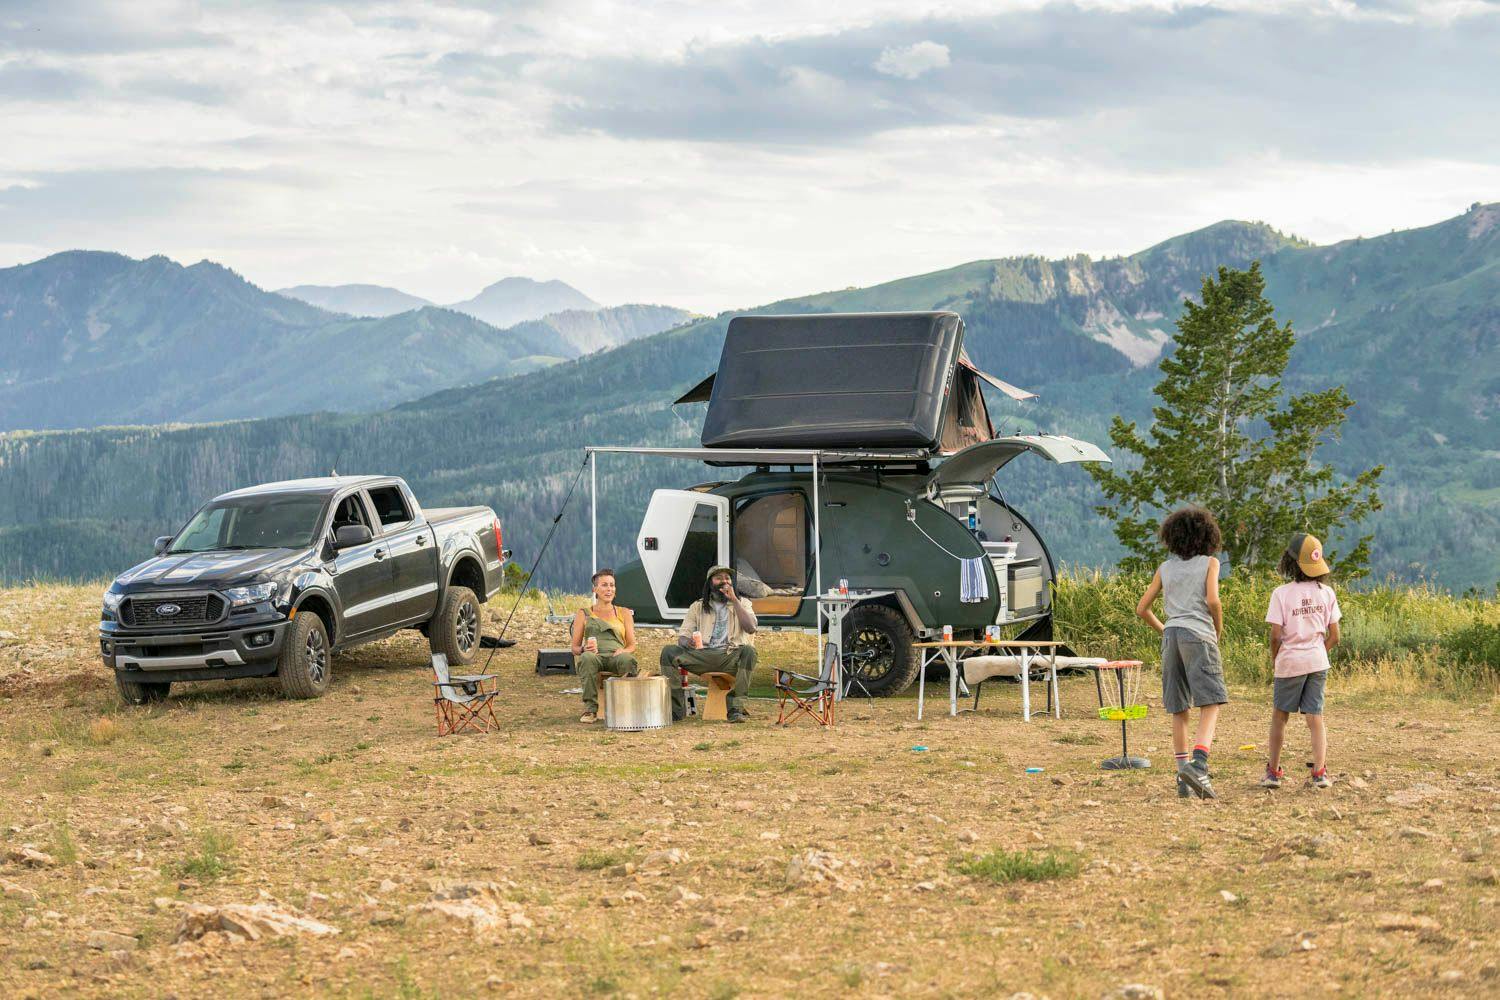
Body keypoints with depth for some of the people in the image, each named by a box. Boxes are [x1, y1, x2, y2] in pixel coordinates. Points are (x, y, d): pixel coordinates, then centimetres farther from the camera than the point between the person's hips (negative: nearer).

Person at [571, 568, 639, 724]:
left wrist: (623, 650, -9)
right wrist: (584, 649, -10)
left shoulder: (624, 613, 24)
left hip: (616, 656, 0)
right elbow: (575, 648, 15)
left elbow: (632, 645, 17)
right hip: (594, 656, 0)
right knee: (587, 658, -40)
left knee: (627, 659, -39)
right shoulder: (584, 614, 20)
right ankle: (590, 709, -35)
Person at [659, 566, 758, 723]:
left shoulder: (742, 604, 15)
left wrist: (734, 600, -6)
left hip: (730, 656, -2)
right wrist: (687, 642, -15)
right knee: (669, 651, -21)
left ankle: (736, 709, -34)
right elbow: (682, 636, 11)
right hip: (702, 655, 2)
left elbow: (750, 628, -5)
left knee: (748, 651, -35)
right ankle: (676, 709, -22)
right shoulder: (698, 607, 19)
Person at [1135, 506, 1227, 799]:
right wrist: (1219, 627, 6)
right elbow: (1212, 601, -11)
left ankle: (1184, 779, 8)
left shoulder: (1165, 568, 15)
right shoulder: (1209, 562, 4)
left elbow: (1142, 609, 14)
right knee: (1210, 706, -9)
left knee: (1180, 711, 9)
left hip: (1171, 635, 5)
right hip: (1199, 634, -5)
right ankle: (1198, 765, -29)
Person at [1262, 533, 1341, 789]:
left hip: (1290, 662, -3)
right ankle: (1320, 771, -6)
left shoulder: (1281, 593, -10)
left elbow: (1276, 635, -13)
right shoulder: (1326, 593, 2)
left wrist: (1274, 659, 4)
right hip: (1318, 662, 3)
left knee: (1279, 716, 11)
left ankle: (1274, 772, 14)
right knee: (1315, 718, 6)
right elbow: (1334, 636, 2)